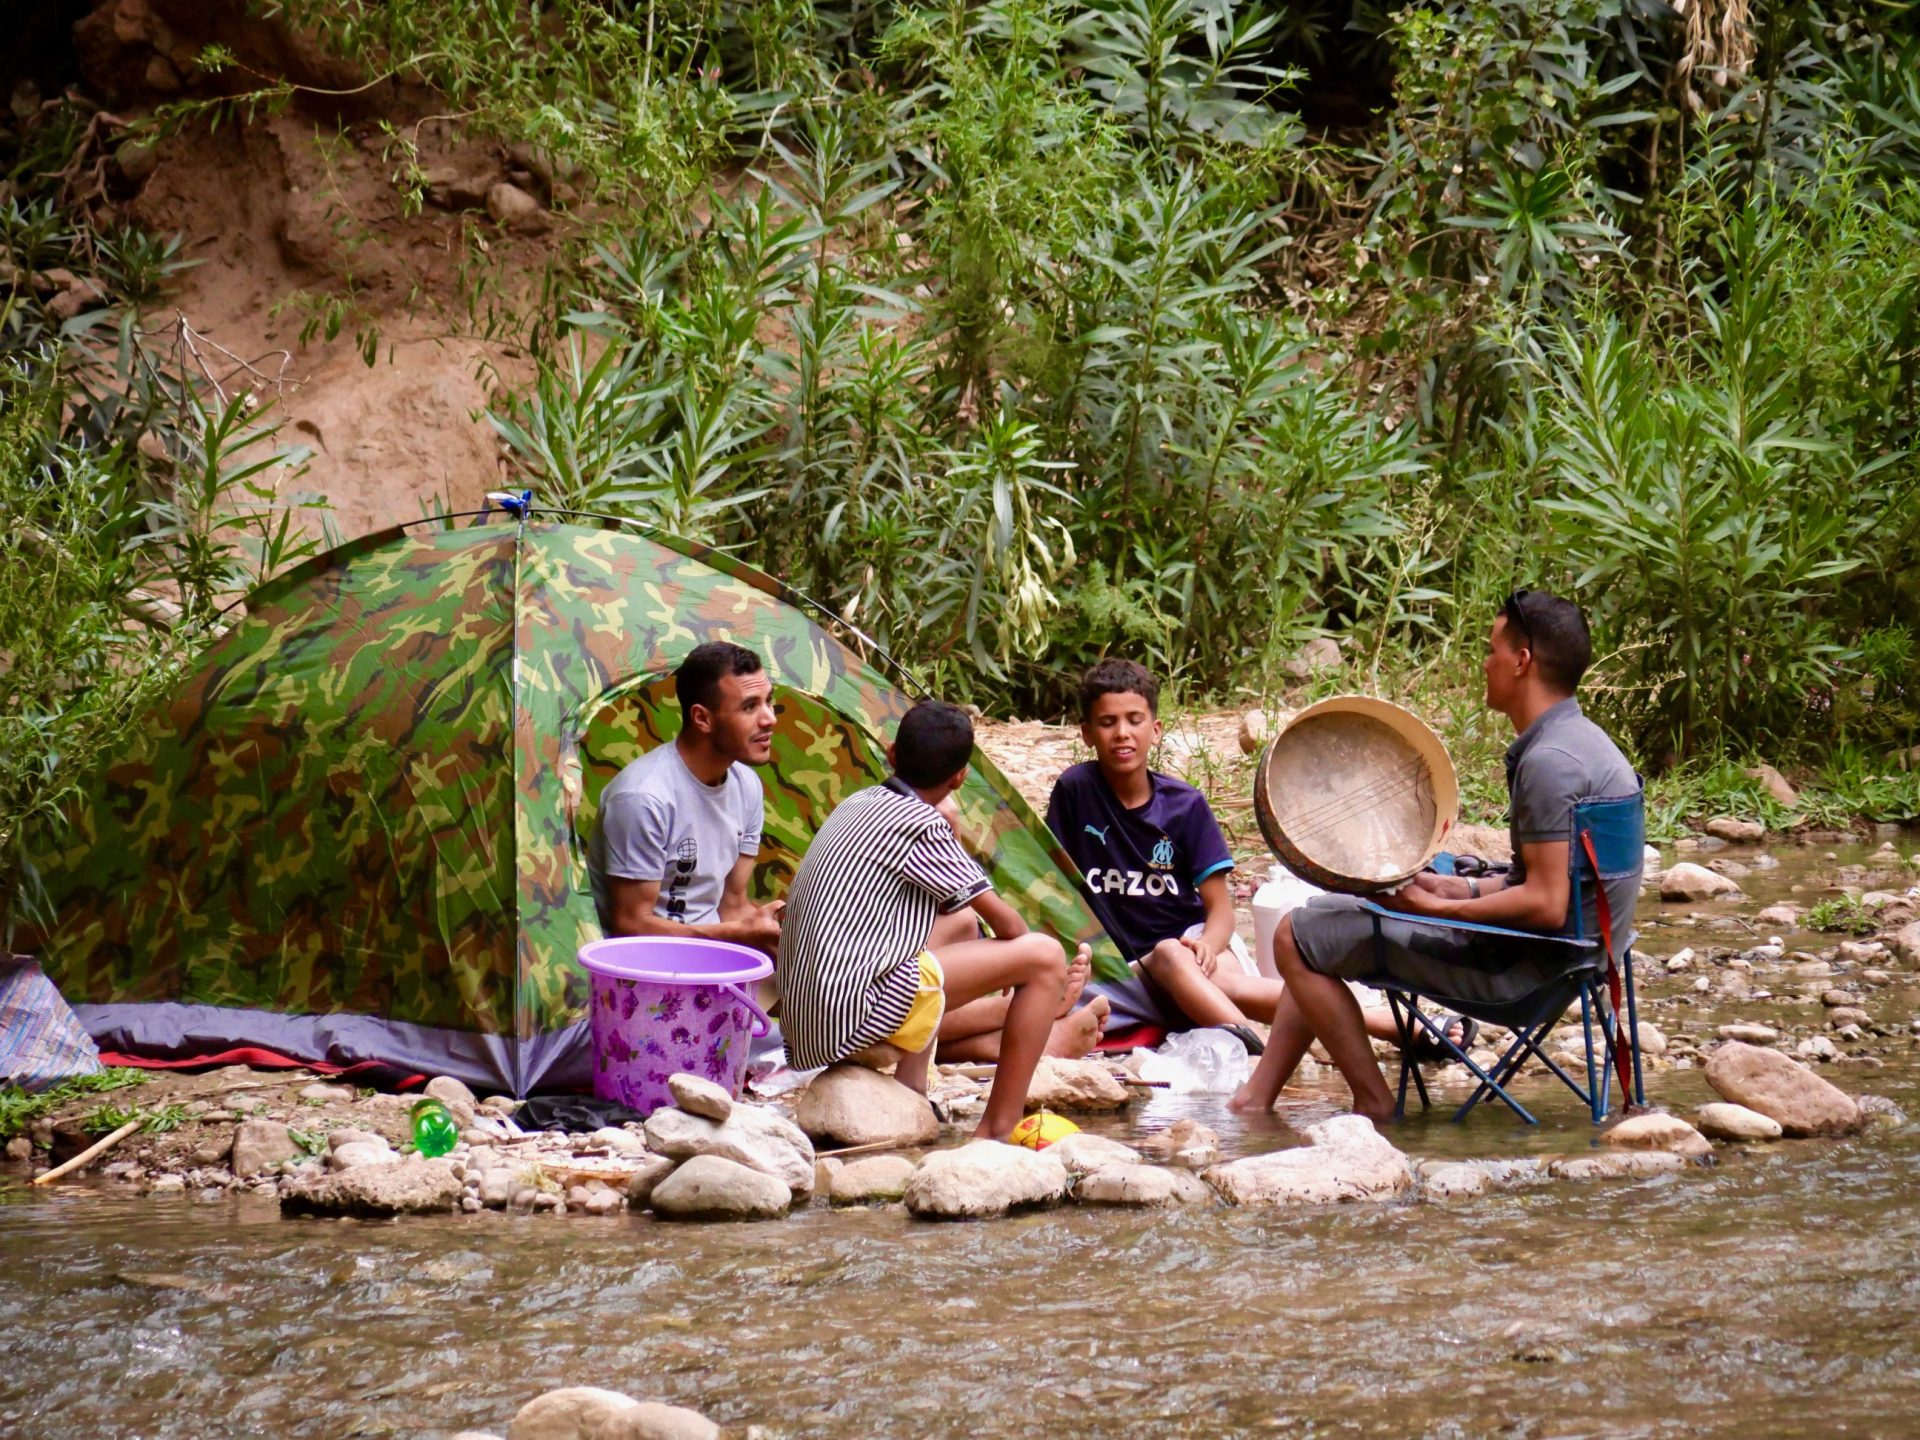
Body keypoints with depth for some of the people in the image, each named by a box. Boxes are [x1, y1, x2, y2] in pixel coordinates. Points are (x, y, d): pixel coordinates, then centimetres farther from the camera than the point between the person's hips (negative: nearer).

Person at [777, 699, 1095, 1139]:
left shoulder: (858, 804, 15)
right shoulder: (921, 826, -10)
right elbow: (1004, 922, -1)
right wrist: (1020, 963, 17)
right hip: (852, 1013, -9)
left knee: (962, 925, 29)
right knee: (1045, 955, -7)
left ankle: (911, 1087, 16)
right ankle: (996, 1132, -5)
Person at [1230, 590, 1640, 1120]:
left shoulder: (1548, 762, -22)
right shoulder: (1581, 741, 11)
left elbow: (1546, 906, -27)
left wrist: (1438, 908, -18)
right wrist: (1458, 888, 8)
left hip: (1524, 967, -11)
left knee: (1296, 938, -5)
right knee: (1323, 926, 21)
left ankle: (1372, 1100, 2)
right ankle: (1256, 1098, 18)